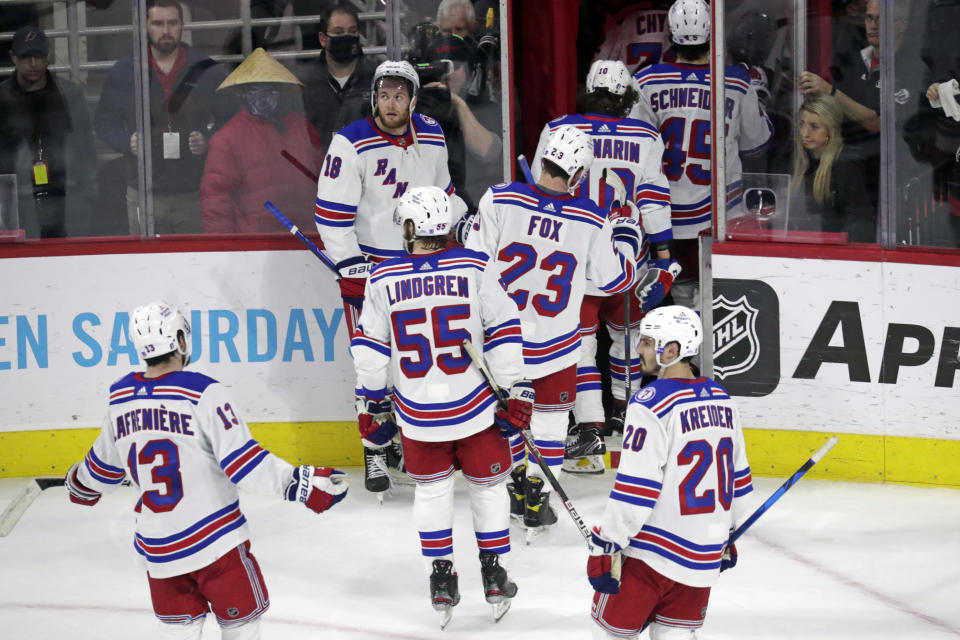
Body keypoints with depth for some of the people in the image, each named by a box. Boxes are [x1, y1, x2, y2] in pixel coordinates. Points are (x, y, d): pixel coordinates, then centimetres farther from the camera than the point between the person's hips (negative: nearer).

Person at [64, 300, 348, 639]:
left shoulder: (119, 398, 2)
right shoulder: (204, 393, -16)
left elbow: (104, 465, 17)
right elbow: (242, 462, -21)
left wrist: (80, 485, 39)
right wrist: (302, 484, -19)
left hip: (156, 548, 5)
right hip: (214, 541, -5)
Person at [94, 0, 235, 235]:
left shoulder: (208, 71, 3)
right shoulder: (123, 73, 6)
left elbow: (229, 118, 8)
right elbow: (103, 121, 11)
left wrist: (208, 140, -12)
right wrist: (127, 142, -9)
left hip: (197, 195, -1)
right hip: (144, 195, 1)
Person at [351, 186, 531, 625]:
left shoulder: (382, 280, -5)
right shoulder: (475, 268, -9)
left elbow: (369, 351, 1)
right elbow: (504, 333, -8)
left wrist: (371, 406, 12)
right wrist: (515, 393, 0)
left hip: (418, 415, 1)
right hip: (476, 408, -1)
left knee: (431, 490, 18)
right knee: (488, 486, 17)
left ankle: (441, 576, 17)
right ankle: (494, 575, 21)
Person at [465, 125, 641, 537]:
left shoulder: (499, 201, -15)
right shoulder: (591, 221, -13)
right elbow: (615, 279, 1)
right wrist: (627, 236, 18)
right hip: (555, 343, -1)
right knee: (550, 413, 15)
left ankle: (516, 484, 32)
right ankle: (535, 501, 14)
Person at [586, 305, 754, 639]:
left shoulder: (652, 403, -17)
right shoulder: (721, 400, 7)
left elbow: (635, 488, -19)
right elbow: (738, 476, 16)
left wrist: (604, 546, -14)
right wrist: (725, 534, 28)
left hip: (650, 552, -7)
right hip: (704, 555, 7)